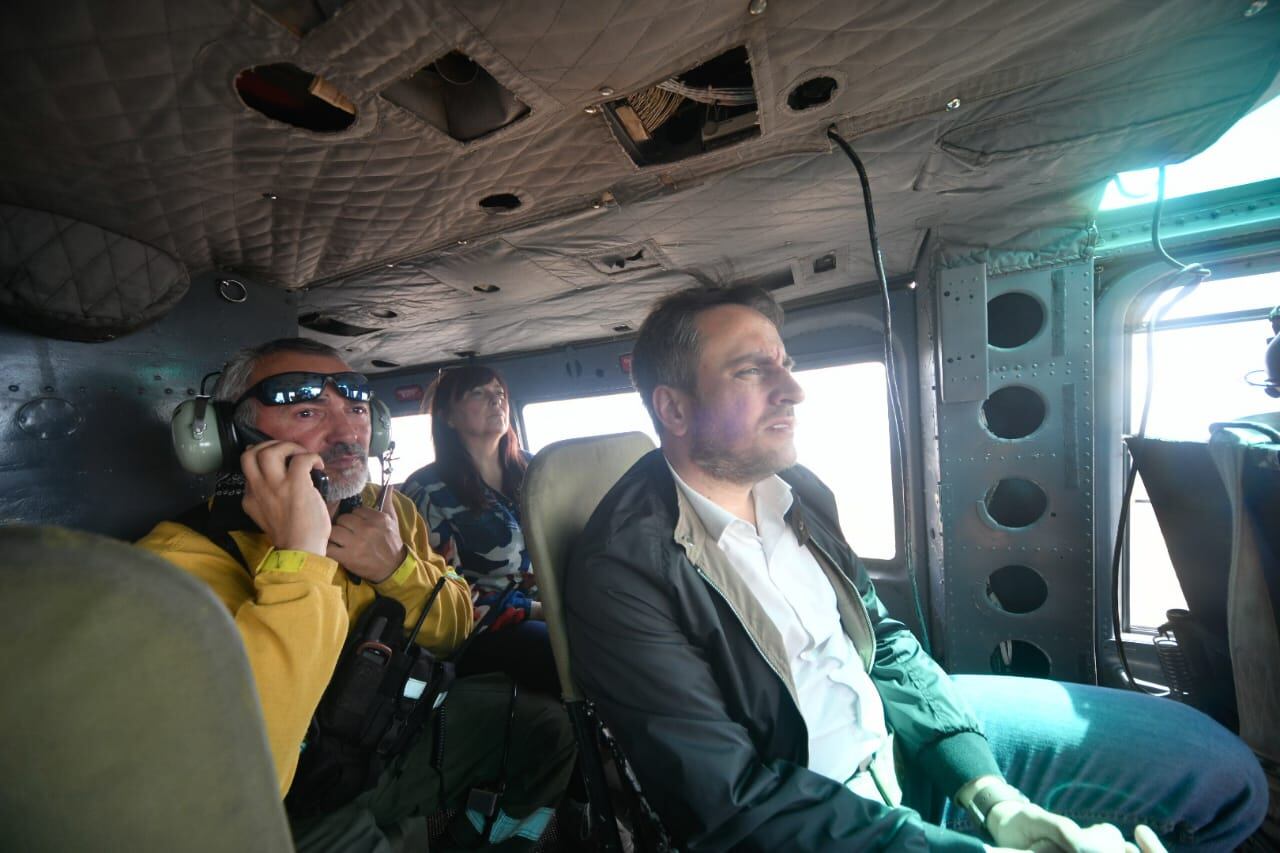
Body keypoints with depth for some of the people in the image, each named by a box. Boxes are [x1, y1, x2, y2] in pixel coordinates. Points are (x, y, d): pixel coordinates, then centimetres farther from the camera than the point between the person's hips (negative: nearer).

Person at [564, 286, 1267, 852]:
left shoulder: (798, 490, -4)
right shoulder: (621, 568, -23)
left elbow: (883, 637, 5)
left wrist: (988, 791, -6)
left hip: (897, 725, 6)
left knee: (1221, 772, 8)